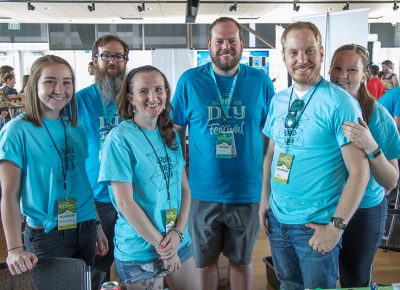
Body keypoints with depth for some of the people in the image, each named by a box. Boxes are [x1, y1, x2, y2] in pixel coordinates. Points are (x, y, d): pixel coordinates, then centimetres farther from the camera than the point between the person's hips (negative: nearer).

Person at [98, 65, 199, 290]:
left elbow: (185, 188, 4)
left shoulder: (171, 135, 3)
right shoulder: (120, 140, -15)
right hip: (139, 253, -5)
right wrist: (160, 244, -13)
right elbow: (124, 203, -17)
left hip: (180, 244, 6)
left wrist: (178, 232, -9)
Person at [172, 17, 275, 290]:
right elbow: (175, 132, 3)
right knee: (205, 260, 18)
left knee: (242, 260, 19)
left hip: (247, 192, 0)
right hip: (203, 192, 0)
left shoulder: (261, 81, -2)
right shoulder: (189, 81, -3)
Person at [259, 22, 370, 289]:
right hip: (277, 219, 6)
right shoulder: (278, 101, 3)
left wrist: (336, 226, -17)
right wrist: (265, 199, 8)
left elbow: (359, 170, -17)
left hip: (317, 225, -5)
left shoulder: (339, 102, -15)